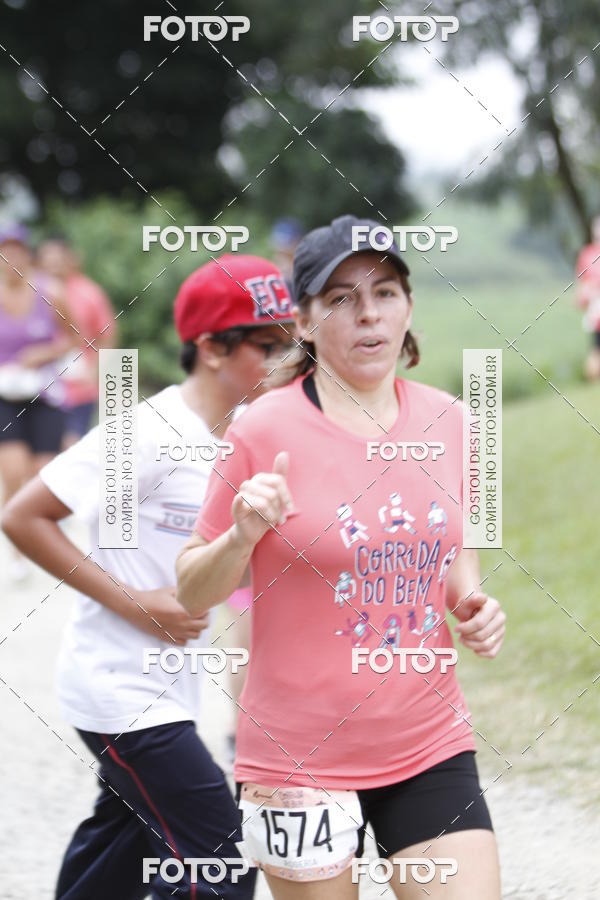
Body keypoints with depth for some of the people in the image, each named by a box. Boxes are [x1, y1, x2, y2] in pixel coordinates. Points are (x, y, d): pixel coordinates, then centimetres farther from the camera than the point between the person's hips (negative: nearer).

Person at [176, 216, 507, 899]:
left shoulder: (446, 420, 3)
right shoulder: (265, 432, -11)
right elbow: (192, 592, -5)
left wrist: (472, 605, 1)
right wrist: (243, 536, -24)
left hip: (432, 747, 4)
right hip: (300, 759, -4)